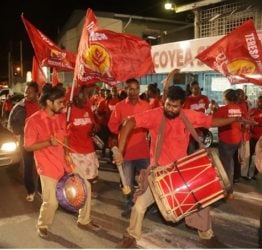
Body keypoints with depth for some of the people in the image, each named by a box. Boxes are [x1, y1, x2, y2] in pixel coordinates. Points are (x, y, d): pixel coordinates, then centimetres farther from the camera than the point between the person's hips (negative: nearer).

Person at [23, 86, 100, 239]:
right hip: (47, 165, -6)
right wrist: (48, 142, -26)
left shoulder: (61, 117, 3)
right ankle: (42, 226, 29)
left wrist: (67, 154, 1)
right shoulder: (33, 121, -17)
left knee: (85, 185, 7)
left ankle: (84, 221, 25)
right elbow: (28, 146, -13)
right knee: (51, 202, -3)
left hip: (63, 161, 6)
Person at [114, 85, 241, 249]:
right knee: (139, 205, -2)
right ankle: (132, 236, 25)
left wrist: (236, 119, -2)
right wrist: (120, 151, -34)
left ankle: (207, 235, 35)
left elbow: (212, 121, 5)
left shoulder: (189, 116, -7)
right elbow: (129, 124, -26)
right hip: (158, 171, -2)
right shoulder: (154, 115, -18)